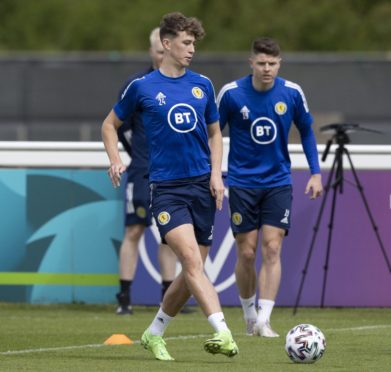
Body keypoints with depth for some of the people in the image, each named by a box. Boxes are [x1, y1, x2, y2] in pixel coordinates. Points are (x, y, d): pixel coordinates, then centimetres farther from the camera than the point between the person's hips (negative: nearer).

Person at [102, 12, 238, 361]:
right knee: (191, 259, -22)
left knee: (193, 271, 5)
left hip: (203, 187, 4)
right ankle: (223, 333, -32)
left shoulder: (202, 85, 9)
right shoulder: (142, 87, 0)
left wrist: (216, 173, 5)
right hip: (167, 188, -4)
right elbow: (110, 125, 12)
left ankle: (155, 334, 23)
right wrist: (116, 160, -4)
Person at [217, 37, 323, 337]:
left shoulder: (292, 93, -5)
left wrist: (315, 172, 6)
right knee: (247, 253, 1)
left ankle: (264, 321, -11)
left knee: (272, 249, -10)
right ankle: (249, 317, 20)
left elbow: (306, 130, 11)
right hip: (242, 182, -1)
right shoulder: (232, 94, -10)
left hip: (278, 182, 1)